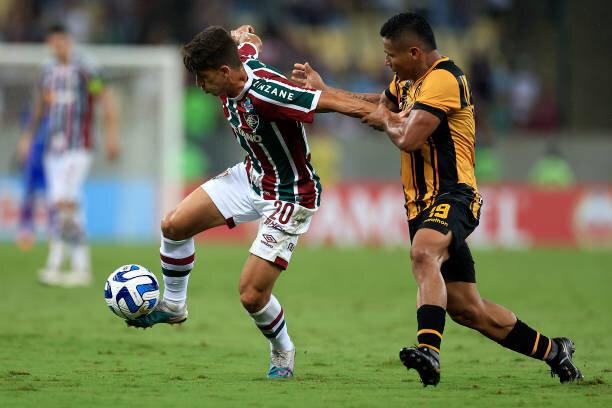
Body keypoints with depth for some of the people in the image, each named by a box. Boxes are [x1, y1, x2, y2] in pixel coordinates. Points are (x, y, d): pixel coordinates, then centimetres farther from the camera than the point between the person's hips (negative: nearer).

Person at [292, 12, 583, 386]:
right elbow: (375, 107, 36)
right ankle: (553, 352, 24)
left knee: (423, 254, -39)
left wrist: (387, 121, 1)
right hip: (423, 204, 10)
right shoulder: (407, 81, 17)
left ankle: (429, 351, -57)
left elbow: (408, 139, -21)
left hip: (452, 197, -10)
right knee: (466, 309, 9)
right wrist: (321, 89, 28)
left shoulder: (444, 79, -14)